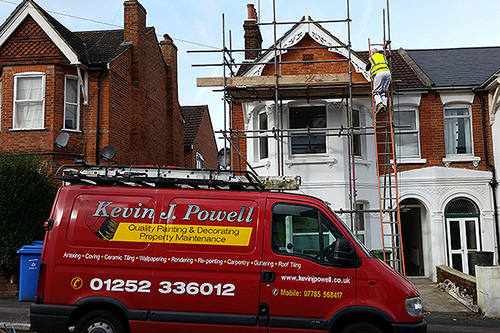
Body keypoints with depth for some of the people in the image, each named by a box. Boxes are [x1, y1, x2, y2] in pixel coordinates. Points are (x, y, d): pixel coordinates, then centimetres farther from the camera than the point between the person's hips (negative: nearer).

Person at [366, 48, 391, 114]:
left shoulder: (370, 59, 21)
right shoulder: (383, 56, 30)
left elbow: (367, 68, 30)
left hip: (379, 73, -4)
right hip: (387, 72, 4)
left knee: (376, 91, -3)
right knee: (384, 91, 8)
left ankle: (379, 104, -26)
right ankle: (384, 105, -8)